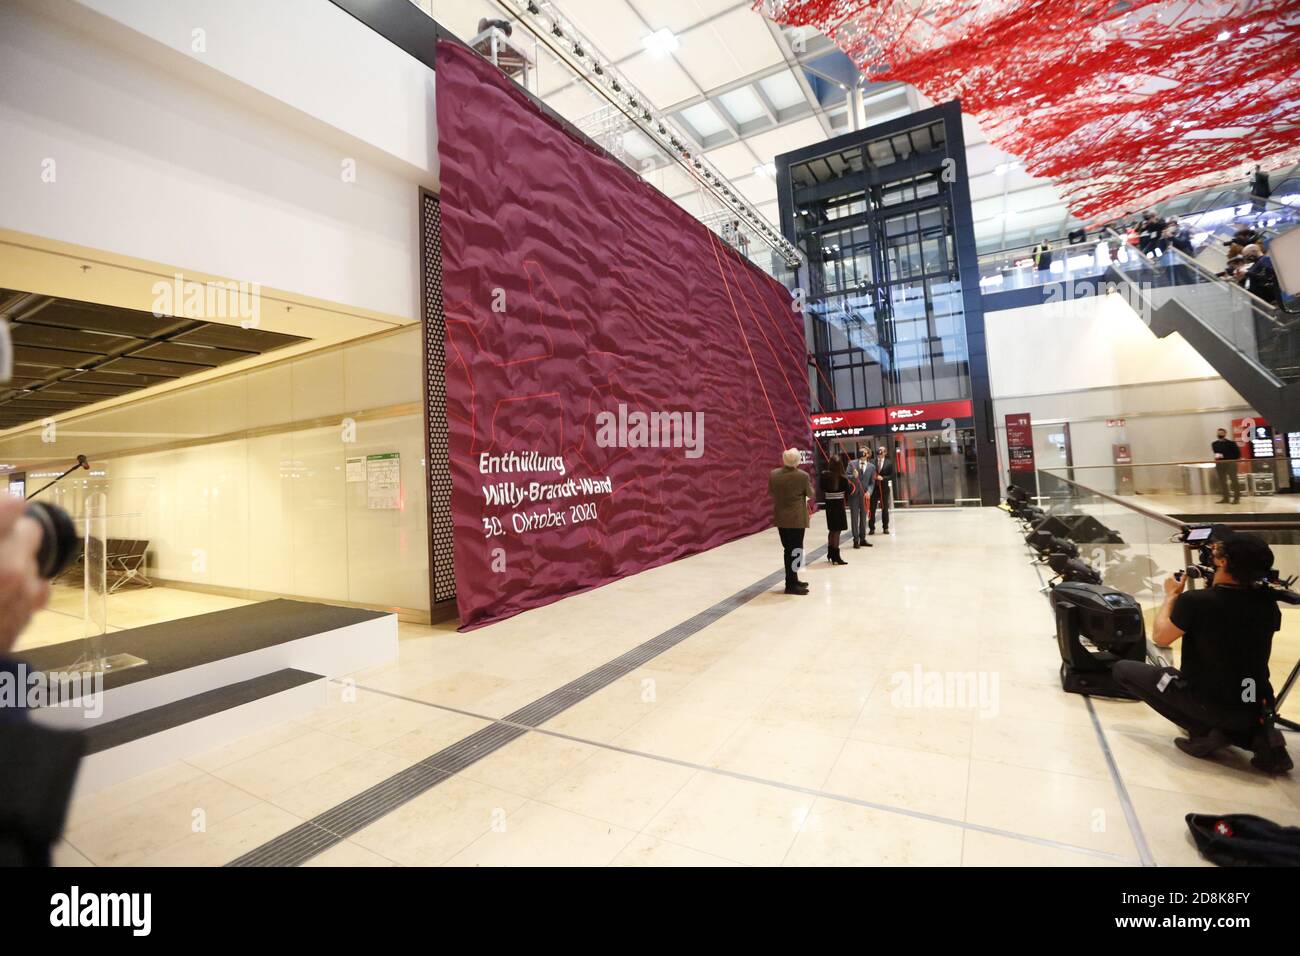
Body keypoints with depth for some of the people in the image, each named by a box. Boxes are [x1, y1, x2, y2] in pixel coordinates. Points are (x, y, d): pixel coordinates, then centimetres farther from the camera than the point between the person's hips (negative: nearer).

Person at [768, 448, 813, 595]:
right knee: (796, 550, 2)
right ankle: (791, 584, 5)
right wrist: (810, 484, 19)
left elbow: (770, 492, 9)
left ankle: (792, 580, 26)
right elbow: (810, 494, -1)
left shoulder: (773, 474, -4)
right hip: (797, 518, -5)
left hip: (780, 518, 5)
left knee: (788, 550, 15)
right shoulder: (803, 475, -15)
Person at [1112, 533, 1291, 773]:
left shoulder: (1195, 600, -22)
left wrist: (1171, 595, 3)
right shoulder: (1267, 603, -5)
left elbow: (1160, 638, -8)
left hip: (1210, 703, -6)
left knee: (1123, 669, 6)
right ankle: (1259, 734, 10)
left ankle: (1203, 731, 2)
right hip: (1256, 708, 6)